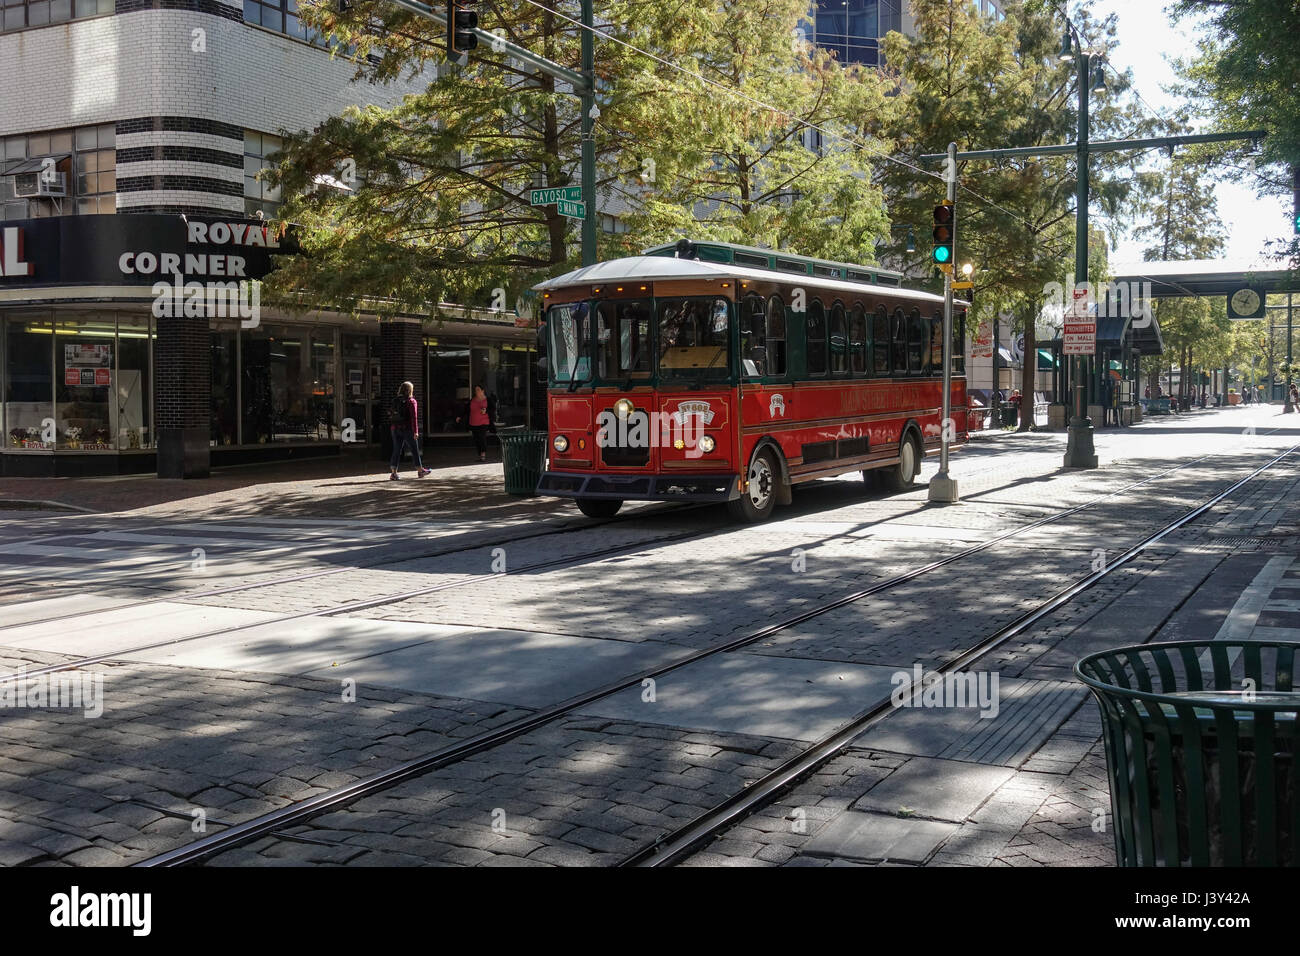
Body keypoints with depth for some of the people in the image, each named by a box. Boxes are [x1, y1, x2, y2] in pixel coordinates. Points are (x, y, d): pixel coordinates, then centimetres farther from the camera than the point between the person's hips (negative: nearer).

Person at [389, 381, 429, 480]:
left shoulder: (395, 401, 7)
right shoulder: (411, 401, -9)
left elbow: (394, 415, 12)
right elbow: (414, 417, -14)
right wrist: (415, 431, -15)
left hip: (395, 428, 5)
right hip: (407, 429, -5)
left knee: (397, 450, 5)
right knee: (415, 449, 10)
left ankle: (393, 472, -5)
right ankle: (420, 470, 21)